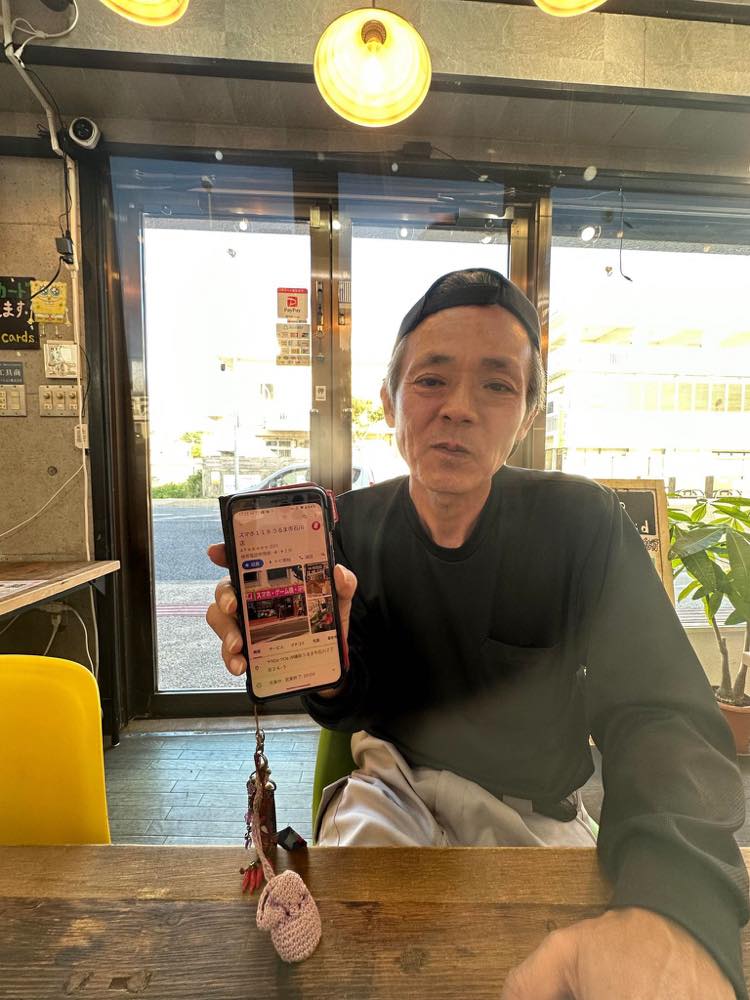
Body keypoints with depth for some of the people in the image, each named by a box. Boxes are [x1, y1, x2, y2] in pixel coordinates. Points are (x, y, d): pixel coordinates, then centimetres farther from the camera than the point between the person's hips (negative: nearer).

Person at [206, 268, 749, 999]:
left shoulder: (582, 522, -16)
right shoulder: (351, 526, -12)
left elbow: (660, 714, -23)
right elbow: (361, 710, -9)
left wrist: (672, 906, -45)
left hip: (541, 811, 2)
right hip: (398, 786, 0)